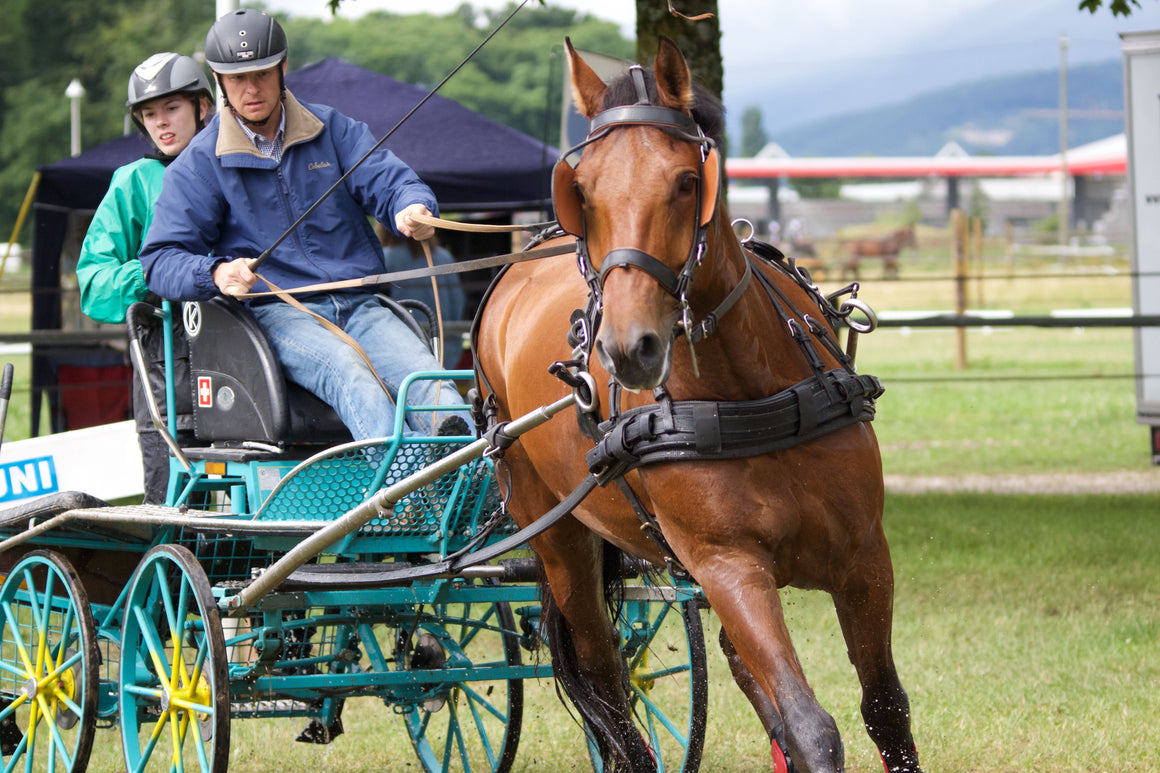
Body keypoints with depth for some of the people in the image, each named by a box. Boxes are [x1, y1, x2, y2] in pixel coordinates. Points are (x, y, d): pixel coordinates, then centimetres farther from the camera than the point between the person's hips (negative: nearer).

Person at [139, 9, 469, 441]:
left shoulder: (334, 130, 16)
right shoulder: (200, 164, 8)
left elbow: (391, 182, 6)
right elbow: (161, 259, 2)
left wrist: (412, 209, -20)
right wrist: (216, 273, -21)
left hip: (360, 306, 3)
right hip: (279, 313, -3)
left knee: (421, 371, -29)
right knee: (344, 367, -37)